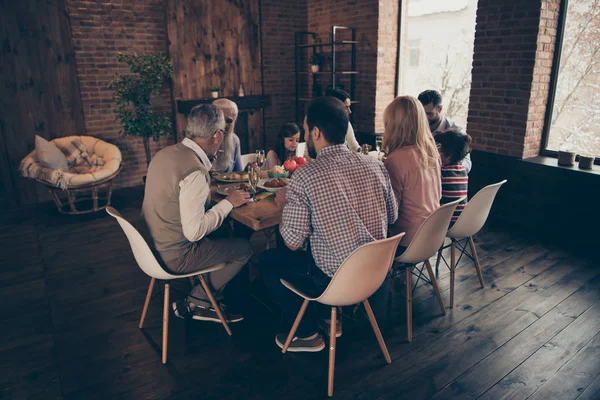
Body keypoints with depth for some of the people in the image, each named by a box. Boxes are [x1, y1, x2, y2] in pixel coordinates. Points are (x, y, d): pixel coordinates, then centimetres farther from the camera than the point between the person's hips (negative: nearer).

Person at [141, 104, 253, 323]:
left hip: (154, 245, 9)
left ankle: (201, 301, 23)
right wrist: (229, 202, -17)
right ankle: (195, 302, 13)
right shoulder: (195, 172, -28)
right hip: (175, 256, -8)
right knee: (244, 248, 4)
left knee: (222, 234, 22)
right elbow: (194, 231, -27)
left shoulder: (164, 154, 0)